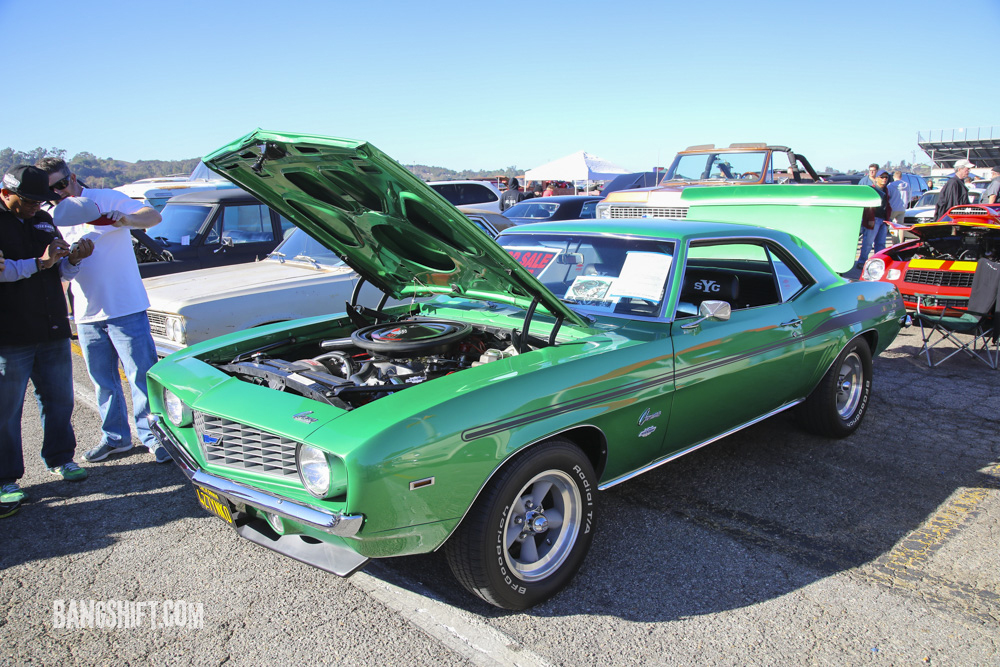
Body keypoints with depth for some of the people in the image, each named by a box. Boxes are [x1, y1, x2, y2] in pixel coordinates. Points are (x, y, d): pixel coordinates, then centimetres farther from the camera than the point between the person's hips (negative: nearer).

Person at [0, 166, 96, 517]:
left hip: (53, 331, 6)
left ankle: (60, 459, 29)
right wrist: (38, 264, -20)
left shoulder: (43, 221, 16)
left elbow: (63, 274, 17)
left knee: (59, 399, 13)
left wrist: (73, 259, -3)